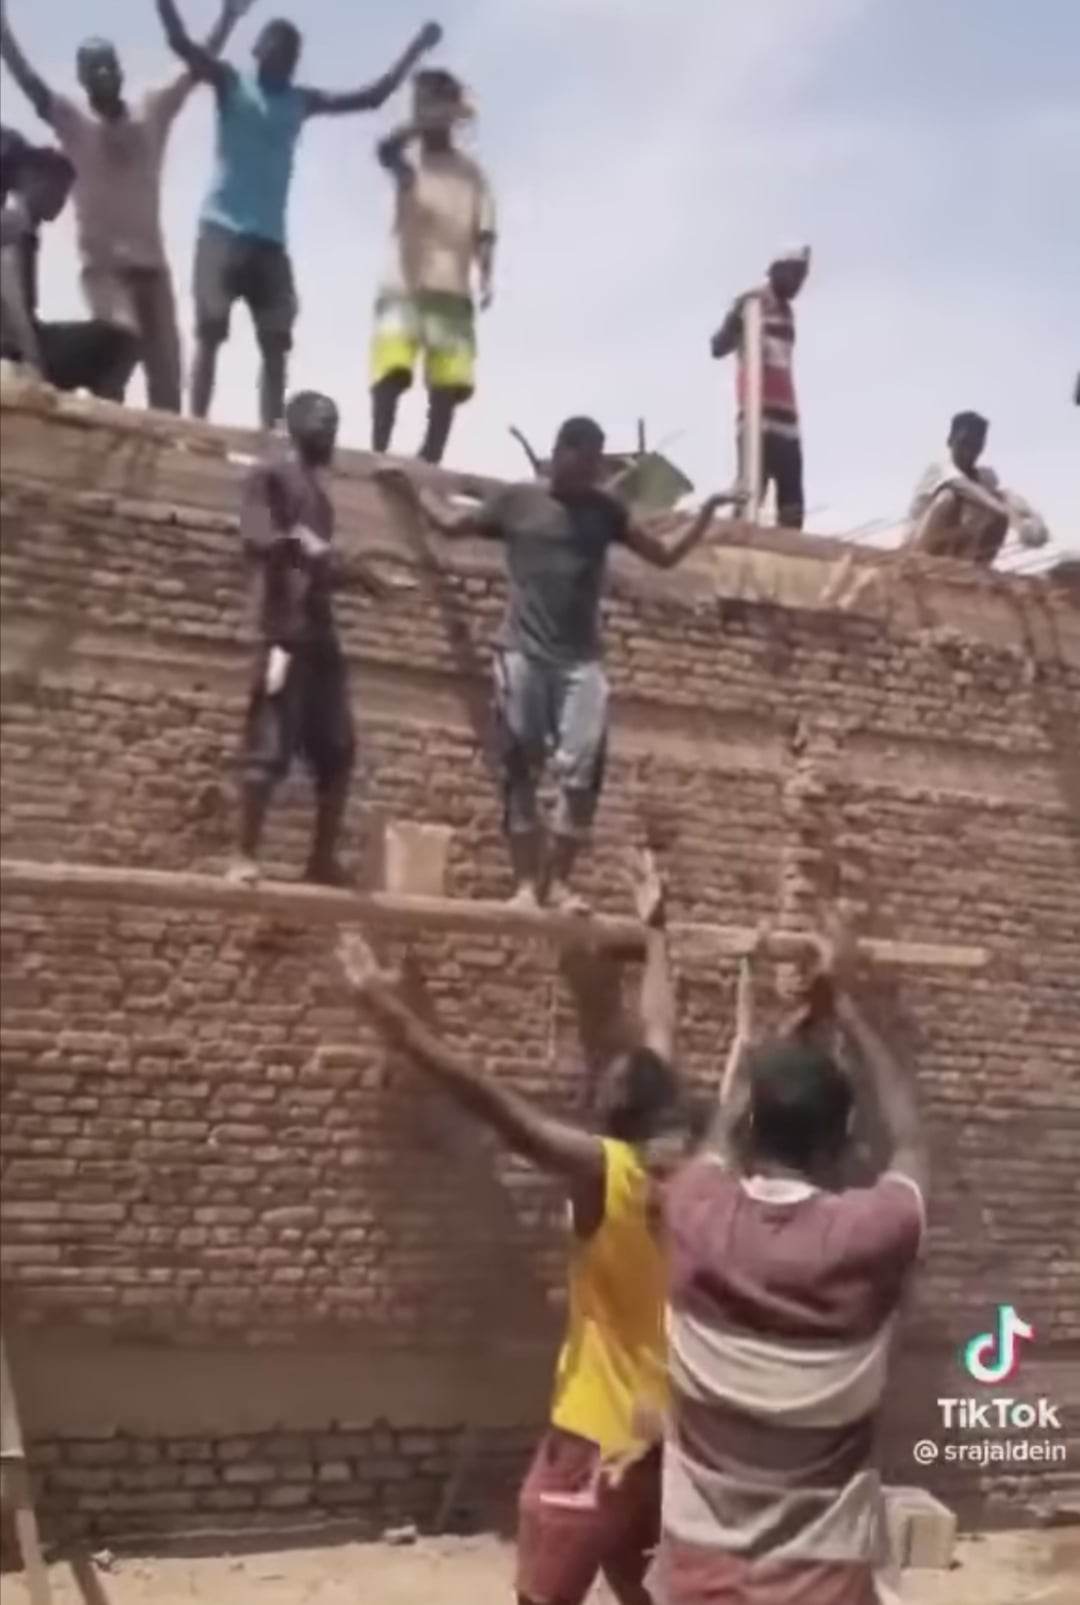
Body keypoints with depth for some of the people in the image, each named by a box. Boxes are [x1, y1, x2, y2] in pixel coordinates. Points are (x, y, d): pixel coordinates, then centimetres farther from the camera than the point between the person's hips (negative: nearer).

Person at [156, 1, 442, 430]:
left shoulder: (301, 102, 18)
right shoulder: (231, 84, 6)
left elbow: (373, 96, 21)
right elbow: (180, 41, -7)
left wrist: (416, 49, 17)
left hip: (270, 238, 4)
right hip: (222, 229, -4)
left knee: (275, 344, -4)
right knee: (210, 331, -11)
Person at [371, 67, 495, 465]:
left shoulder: (471, 172, 14)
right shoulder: (408, 158, 9)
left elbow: (483, 233, 4)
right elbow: (385, 148, -16)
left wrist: (486, 278, -13)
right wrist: (426, 122, -27)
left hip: (453, 293, 2)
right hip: (404, 288, -2)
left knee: (449, 386, -6)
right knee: (391, 373, -17)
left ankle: (429, 466, 0)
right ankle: (378, 457, -15)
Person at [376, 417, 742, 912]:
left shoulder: (605, 510, 13)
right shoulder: (516, 501, 7)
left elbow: (666, 555, 18)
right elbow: (453, 523, 22)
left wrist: (707, 511, 8)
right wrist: (410, 490, 15)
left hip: (581, 659, 2)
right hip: (522, 653, -2)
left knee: (583, 767, -11)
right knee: (521, 770, -3)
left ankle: (558, 879, -4)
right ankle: (526, 881, 0)